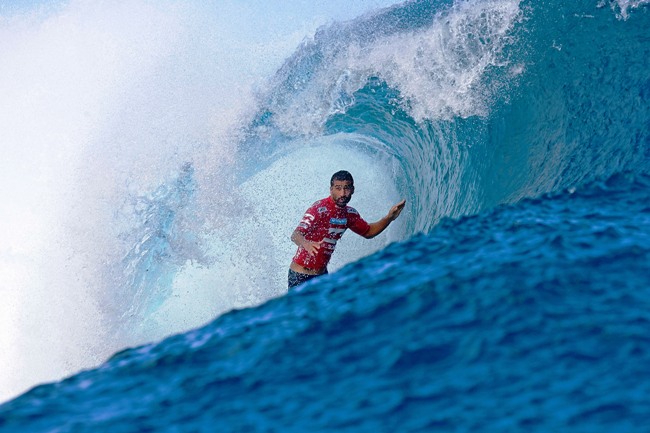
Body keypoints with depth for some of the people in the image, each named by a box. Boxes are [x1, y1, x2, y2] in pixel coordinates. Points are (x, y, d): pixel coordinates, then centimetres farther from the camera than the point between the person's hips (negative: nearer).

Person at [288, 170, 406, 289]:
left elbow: (368, 232, 20)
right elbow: (295, 235, -31)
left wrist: (389, 218, 4)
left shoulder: (349, 213, 2)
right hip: (301, 275, -7)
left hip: (322, 274, 7)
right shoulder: (320, 208, -20)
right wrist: (306, 244, -54)